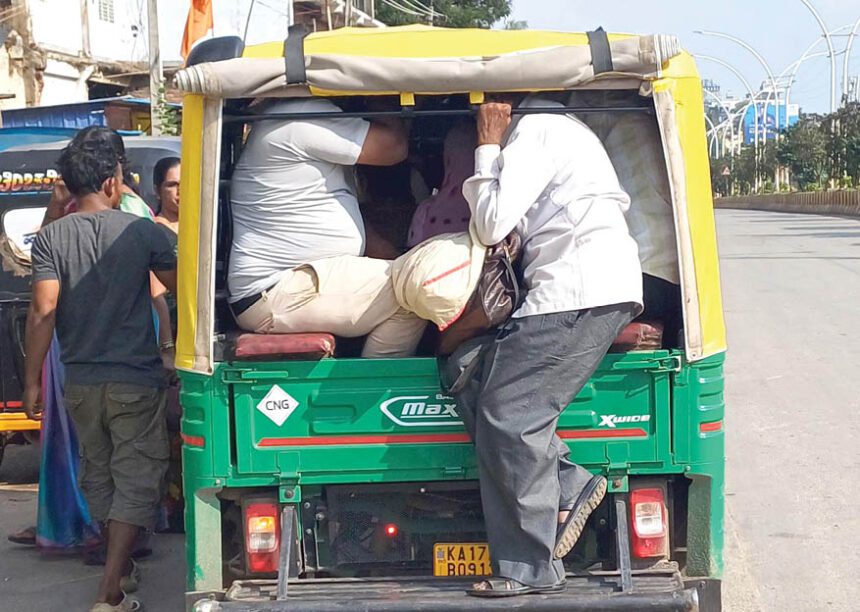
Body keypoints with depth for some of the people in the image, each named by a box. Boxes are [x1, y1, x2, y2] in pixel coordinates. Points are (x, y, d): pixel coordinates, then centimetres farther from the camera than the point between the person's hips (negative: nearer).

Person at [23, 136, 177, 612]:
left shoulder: (51, 237, -5)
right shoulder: (144, 232, -9)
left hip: (80, 381, 3)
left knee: (97, 473, 20)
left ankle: (119, 564, 37)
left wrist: (32, 380, -4)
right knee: (135, 480, 0)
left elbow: (43, 313, -10)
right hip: (136, 380, -3)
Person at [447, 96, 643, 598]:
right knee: (469, 369, 7)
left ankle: (532, 569, -8)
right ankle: (568, 484, 0)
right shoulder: (558, 128, 27)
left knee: (507, 414, -11)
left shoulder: (536, 130, -4)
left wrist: (488, 148, 0)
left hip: (582, 291, -10)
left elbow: (493, 226, -8)